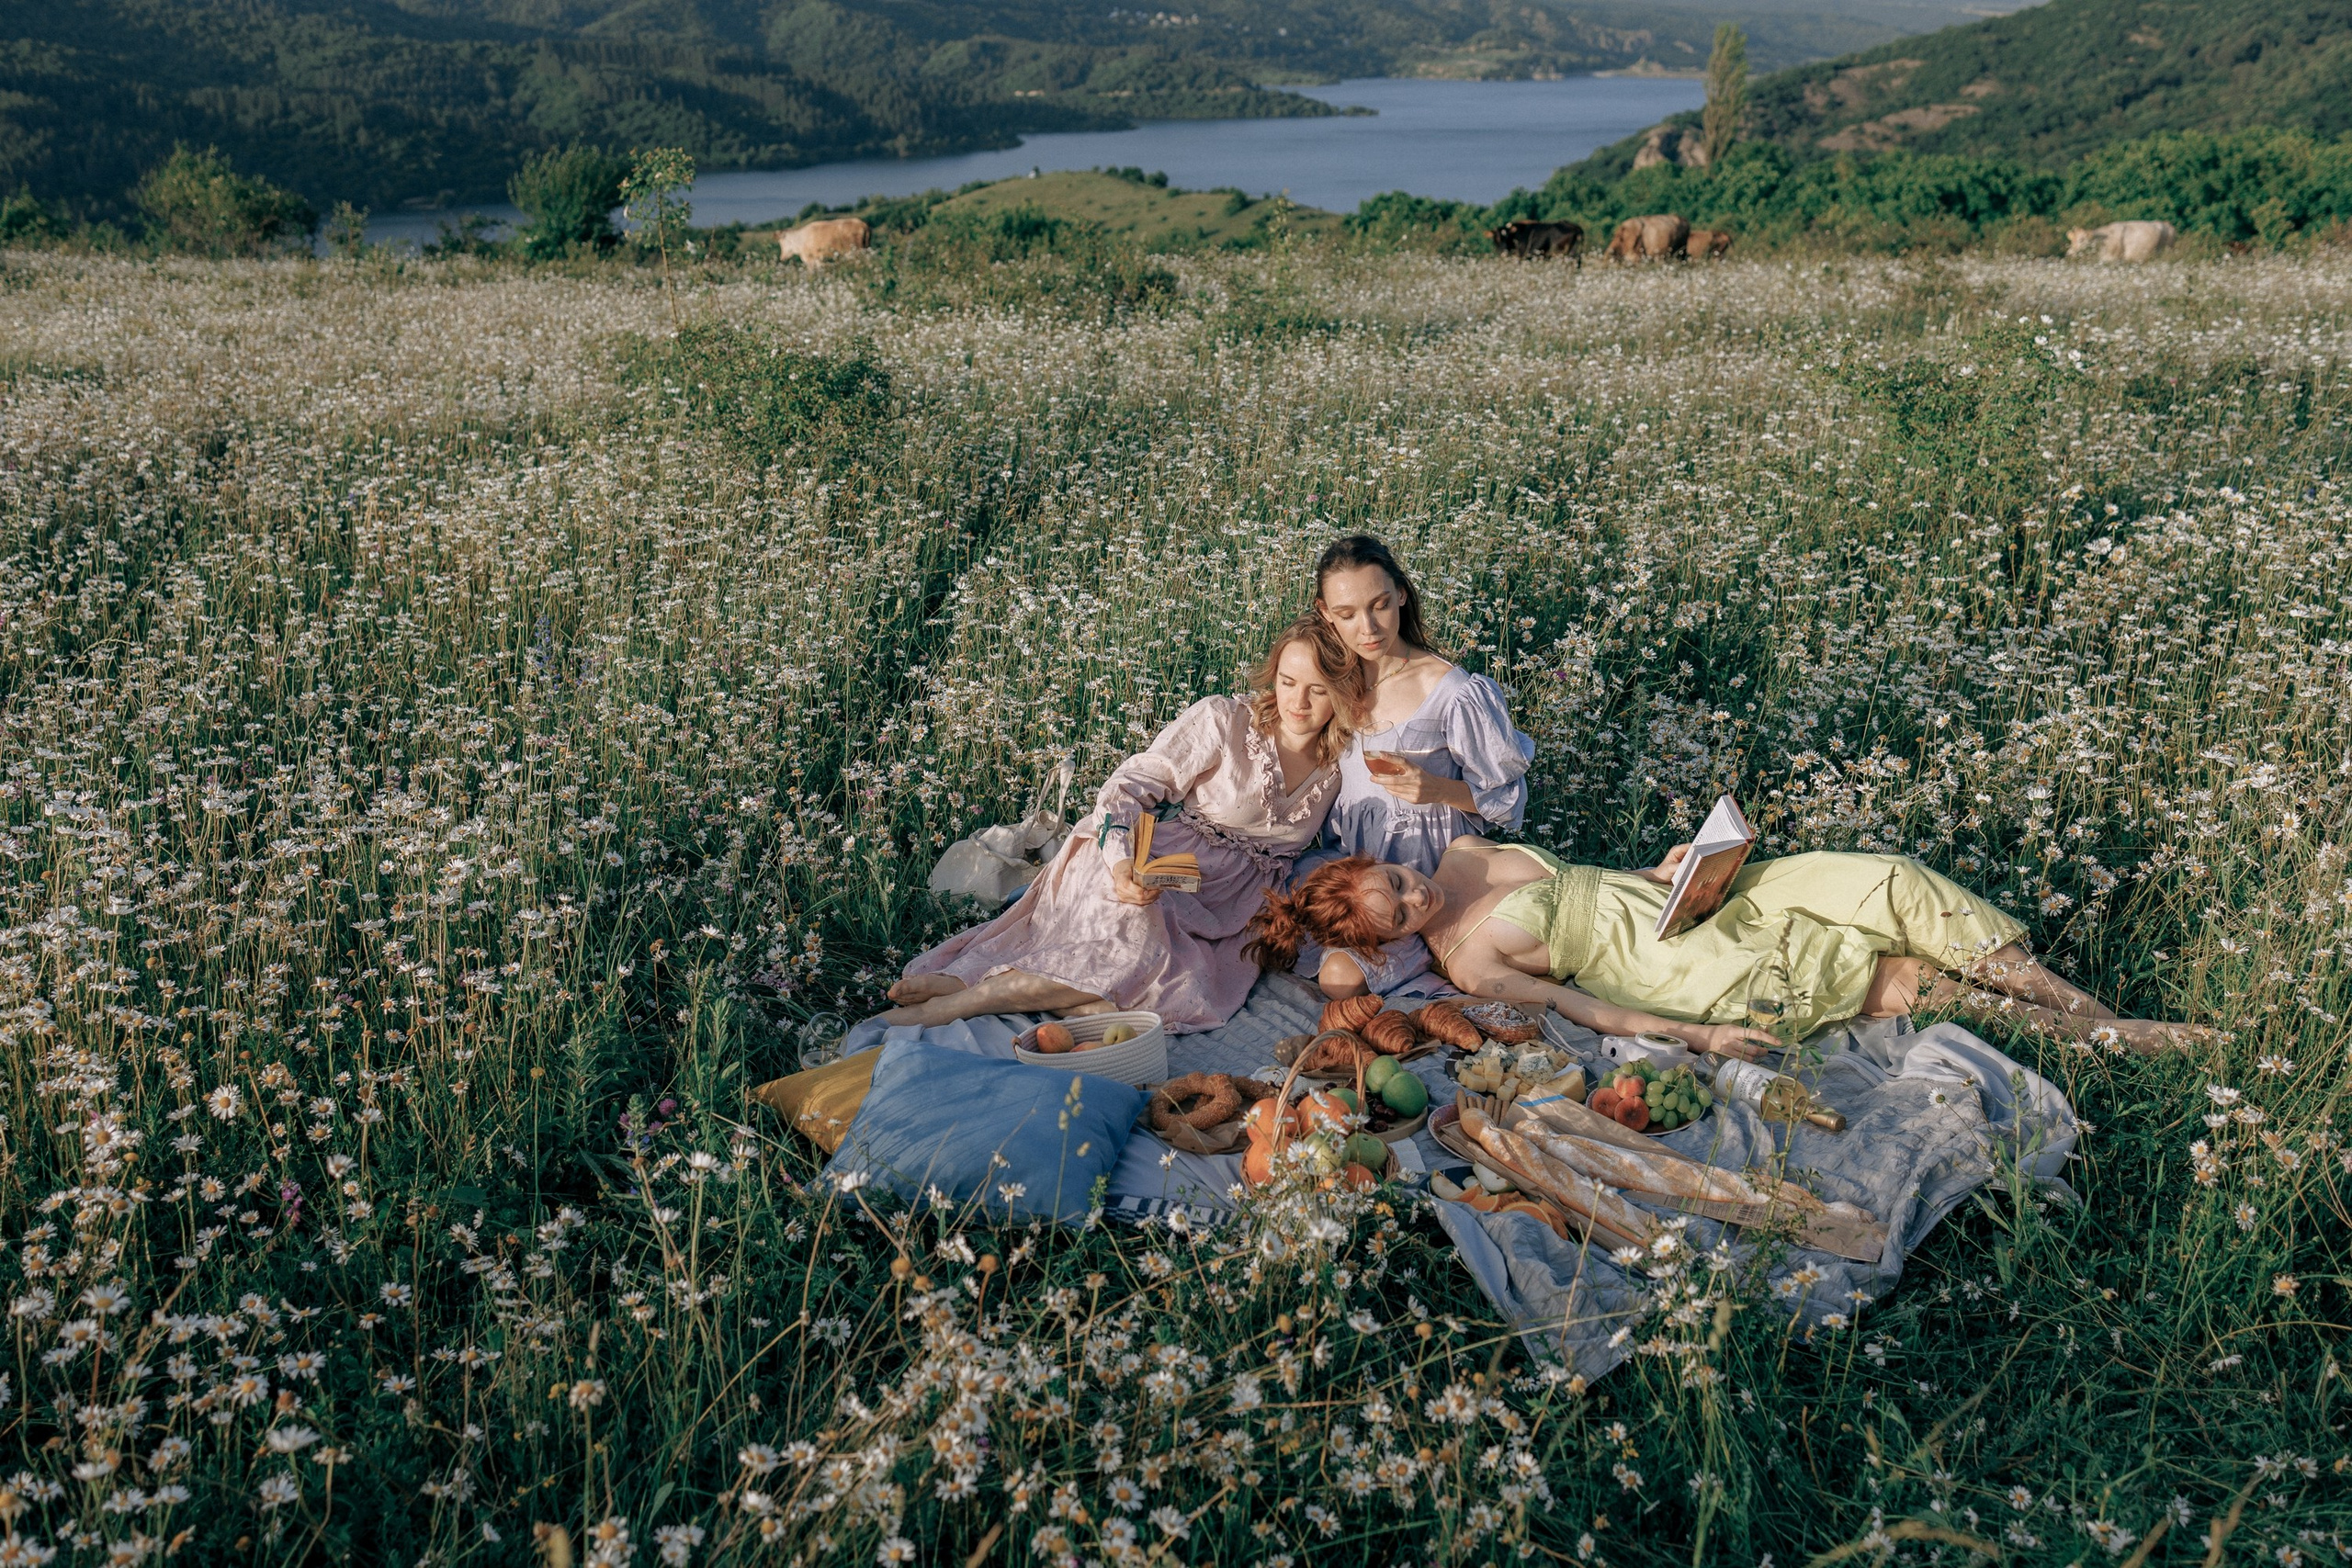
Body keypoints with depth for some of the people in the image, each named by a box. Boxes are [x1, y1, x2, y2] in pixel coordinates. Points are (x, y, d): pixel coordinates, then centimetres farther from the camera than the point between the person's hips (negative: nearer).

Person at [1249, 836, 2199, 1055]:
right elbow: (1583, 1007, -15)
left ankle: (2088, 1014, 5)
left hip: (1680, 899, 7)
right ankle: (2101, 1032, 4)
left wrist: (1666, 870, 3)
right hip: (1700, 973, -7)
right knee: (1904, 976, -9)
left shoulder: (1464, 856, 6)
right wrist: (1697, 1038, -19)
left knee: (1895, 885, -6)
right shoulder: (1468, 964, -13)